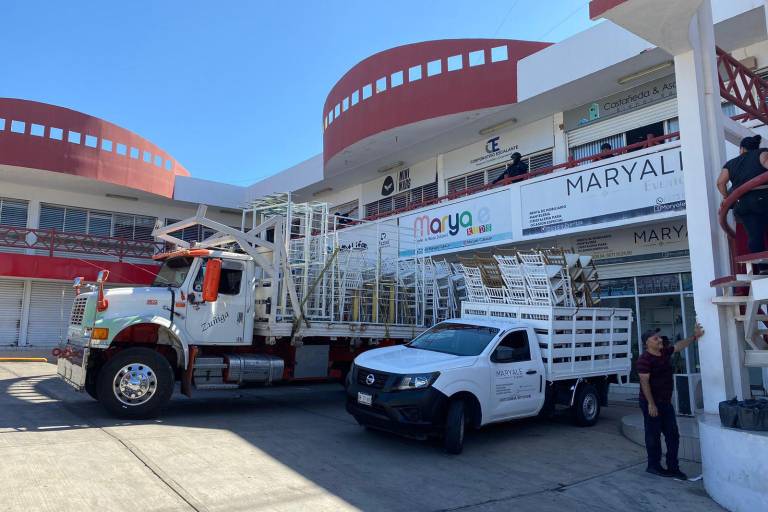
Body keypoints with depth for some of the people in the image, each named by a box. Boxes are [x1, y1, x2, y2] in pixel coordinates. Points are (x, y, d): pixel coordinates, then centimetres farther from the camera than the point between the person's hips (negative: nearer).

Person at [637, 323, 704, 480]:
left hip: (666, 402, 8)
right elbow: (644, 383, -21)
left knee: (673, 435, 10)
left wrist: (694, 336, 11)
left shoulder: (665, 352, 7)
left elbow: (679, 345, 20)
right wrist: (651, 404, -23)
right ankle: (653, 466, 17)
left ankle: (673, 467, 19)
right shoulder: (644, 360, -19)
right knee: (653, 435, 3)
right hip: (652, 403, -8)